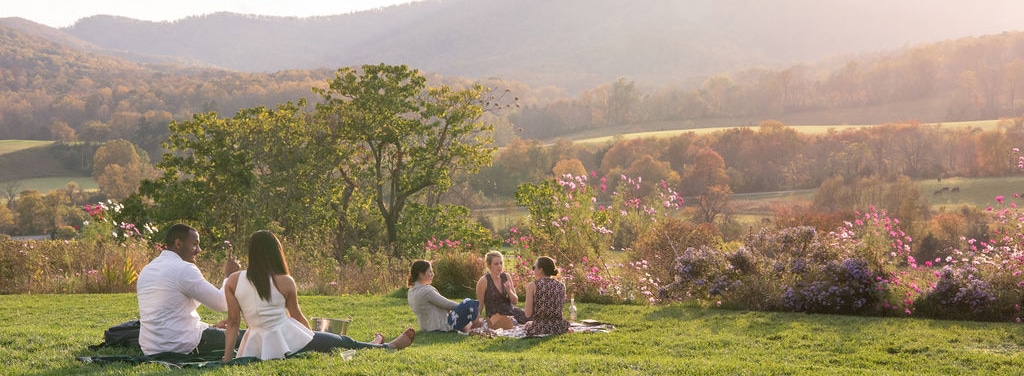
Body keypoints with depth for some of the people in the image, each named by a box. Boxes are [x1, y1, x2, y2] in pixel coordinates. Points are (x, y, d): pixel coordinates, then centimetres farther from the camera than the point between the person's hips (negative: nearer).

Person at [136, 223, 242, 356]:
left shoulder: (146, 270, 15)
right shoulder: (184, 269, -13)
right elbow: (222, 304, -12)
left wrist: (210, 327, 20)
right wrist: (229, 276, 5)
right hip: (181, 347, -9)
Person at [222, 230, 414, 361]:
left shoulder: (233, 281, -1)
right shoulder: (284, 282, -8)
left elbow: (233, 322, -1)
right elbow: (297, 316, 5)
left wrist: (227, 358, 3)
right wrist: (311, 337, 22)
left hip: (256, 347, 5)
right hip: (288, 341, -5)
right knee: (345, 343, 17)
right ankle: (391, 346, 38)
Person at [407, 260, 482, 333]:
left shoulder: (412, 291, 8)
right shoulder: (425, 291, -22)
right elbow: (447, 304, -14)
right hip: (441, 327, -10)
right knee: (469, 303, -10)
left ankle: (465, 327, 11)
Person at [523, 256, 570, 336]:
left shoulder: (532, 286, -9)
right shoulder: (561, 286, 1)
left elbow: (528, 314, -9)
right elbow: (560, 308, 11)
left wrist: (528, 290, 4)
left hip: (538, 329, -3)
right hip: (558, 328, 3)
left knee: (528, 324, 33)